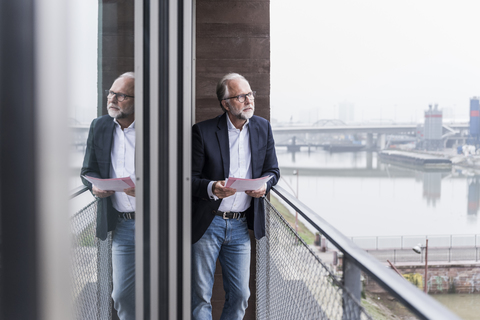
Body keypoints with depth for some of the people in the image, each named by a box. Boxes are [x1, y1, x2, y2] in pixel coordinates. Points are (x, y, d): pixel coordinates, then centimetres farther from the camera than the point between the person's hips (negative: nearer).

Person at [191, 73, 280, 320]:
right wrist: (212, 188, -26)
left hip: (241, 225, 4)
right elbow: (190, 178, -5)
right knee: (200, 297, 3)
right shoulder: (203, 131, -7)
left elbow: (272, 170, 12)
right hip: (207, 224, -3)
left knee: (240, 295, 9)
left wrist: (264, 184, -10)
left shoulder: (263, 128, 6)